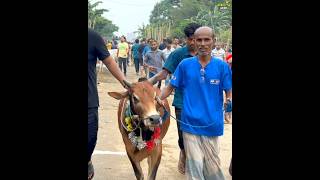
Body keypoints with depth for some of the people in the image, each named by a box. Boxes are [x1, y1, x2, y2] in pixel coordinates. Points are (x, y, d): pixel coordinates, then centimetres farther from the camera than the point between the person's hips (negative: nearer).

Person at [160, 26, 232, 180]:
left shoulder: (222, 66, -1)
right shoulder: (185, 64, 1)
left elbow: (229, 91, 2)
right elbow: (170, 87, 7)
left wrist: (230, 101, -20)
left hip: (212, 124, 0)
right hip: (190, 123, 0)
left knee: (212, 166, 11)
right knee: (195, 165, 3)